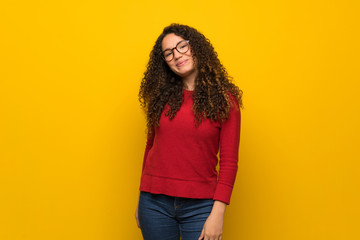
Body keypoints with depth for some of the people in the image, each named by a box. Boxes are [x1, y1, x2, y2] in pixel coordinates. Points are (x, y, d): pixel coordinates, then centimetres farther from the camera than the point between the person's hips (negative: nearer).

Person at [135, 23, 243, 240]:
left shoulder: (224, 99, -3)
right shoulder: (161, 96, 6)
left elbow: (229, 161, -6)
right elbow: (151, 145, 12)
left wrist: (218, 214, -13)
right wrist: (142, 203, 14)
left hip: (199, 205, -2)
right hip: (155, 202, 3)